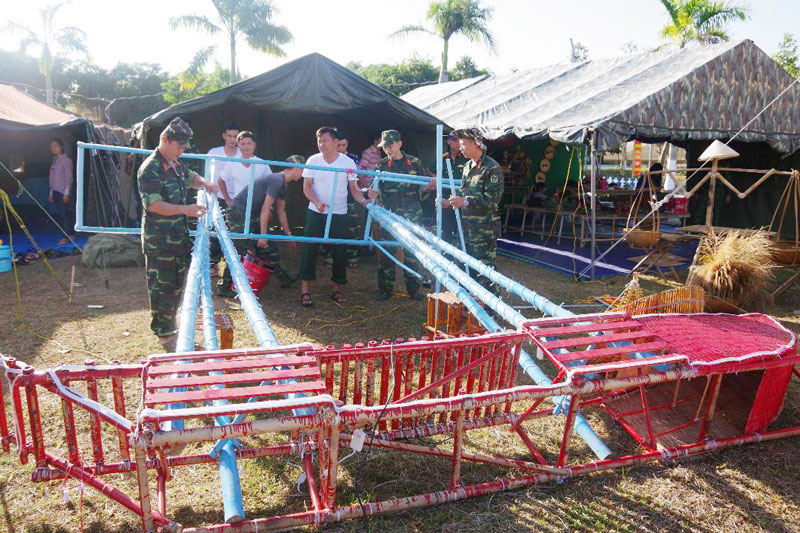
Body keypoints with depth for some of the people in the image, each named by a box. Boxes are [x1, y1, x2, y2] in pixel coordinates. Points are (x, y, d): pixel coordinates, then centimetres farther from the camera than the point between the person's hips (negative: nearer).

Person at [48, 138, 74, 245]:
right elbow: (52, 177, 19)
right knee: (59, 214, 7)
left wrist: (66, 193, -16)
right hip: (55, 191, 8)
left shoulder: (66, 160, -7)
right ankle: (71, 233, 12)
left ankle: (67, 236, -2)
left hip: (63, 192, -8)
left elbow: (69, 177, -11)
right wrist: (51, 192, 17)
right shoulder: (55, 160, 16)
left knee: (64, 213, -7)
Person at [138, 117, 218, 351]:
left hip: (179, 237, 9)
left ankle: (169, 326, 32)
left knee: (177, 285, 17)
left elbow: (191, 177, 31)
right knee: (161, 287, 1)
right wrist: (185, 209, -33)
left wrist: (205, 183, 9)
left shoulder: (177, 164, 11)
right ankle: (163, 334, 12)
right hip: (159, 242, -9)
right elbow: (154, 204, -24)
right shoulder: (150, 169, -17)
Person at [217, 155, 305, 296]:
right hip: (238, 212, -10)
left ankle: (282, 277, 20)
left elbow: (281, 211, 20)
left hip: (250, 215, 10)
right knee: (238, 251, -9)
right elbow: (265, 209, -21)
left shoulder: (282, 184, 13)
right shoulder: (277, 180, -18)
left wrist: (289, 235, 22)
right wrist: (263, 235, -19)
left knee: (268, 248, 11)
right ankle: (223, 286, -1)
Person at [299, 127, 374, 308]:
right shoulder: (313, 160, 0)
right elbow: (307, 187, -1)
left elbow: (353, 188, 2)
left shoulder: (348, 163, -2)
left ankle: (337, 289, 19)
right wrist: (317, 203, -19)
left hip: (339, 214, 0)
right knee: (309, 249, -5)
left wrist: (364, 201, -17)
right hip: (315, 212, 0)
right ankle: (305, 290, 0)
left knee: (340, 251, 4)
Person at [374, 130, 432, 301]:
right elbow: (376, 188, -1)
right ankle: (385, 289, 13)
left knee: (412, 253, 7)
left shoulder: (414, 163, 6)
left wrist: (429, 186, -13)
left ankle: (413, 289, 19)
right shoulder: (382, 165, 6)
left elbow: (421, 188, 9)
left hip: (411, 216, 0)